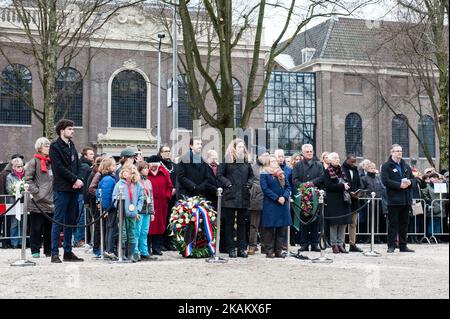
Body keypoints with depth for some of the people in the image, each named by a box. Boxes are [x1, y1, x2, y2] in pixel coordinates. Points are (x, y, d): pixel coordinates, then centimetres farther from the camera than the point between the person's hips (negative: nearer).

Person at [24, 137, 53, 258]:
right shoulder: (34, 162, -2)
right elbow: (28, 179, -8)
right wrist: (37, 193, -14)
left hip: (51, 201, 5)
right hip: (38, 202, -5)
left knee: (49, 227, 8)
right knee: (36, 227, 0)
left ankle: (49, 250, 15)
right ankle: (35, 250, 8)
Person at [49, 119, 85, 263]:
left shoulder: (72, 146, 19)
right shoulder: (55, 146, -4)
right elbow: (59, 167, -12)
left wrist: (79, 180, -2)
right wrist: (75, 179, -13)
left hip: (74, 188, 7)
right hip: (61, 189, -7)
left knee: (70, 221, 9)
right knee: (58, 221, -6)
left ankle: (68, 252, 14)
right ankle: (55, 253, -3)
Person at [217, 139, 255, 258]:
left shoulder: (246, 161, 13)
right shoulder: (227, 160, -2)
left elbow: (251, 175, 21)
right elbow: (219, 175, -4)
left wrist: (249, 183, 4)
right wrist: (227, 183, -13)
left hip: (243, 197, 5)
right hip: (230, 197, -4)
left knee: (242, 223, 8)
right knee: (229, 223, 1)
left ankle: (242, 248, 13)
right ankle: (231, 248, 7)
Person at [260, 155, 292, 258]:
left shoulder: (282, 174, 16)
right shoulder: (264, 174, 0)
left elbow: (288, 187, 11)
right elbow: (265, 189, -9)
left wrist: (284, 197, -8)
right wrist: (277, 198, -15)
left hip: (283, 204, 5)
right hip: (270, 204, -5)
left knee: (281, 228, 5)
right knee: (269, 228, -3)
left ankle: (278, 251, 11)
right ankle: (269, 251, 3)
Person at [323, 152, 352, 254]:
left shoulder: (341, 170, 16)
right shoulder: (327, 172, -2)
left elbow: (347, 183, 20)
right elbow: (328, 186, -12)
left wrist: (347, 186, -3)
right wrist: (342, 186, -15)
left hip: (343, 200, 6)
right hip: (333, 201, -6)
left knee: (343, 223, 3)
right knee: (334, 223, -5)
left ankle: (340, 244, 9)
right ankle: (334, 244, 2)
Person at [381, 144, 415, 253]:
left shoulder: (406, 166, 19)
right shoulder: (386, 166, -1)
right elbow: (385, 181, -13)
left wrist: (409, 182, -3)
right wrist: (399, 185, -18)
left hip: (406, 199, 6)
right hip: (394, 199, -6)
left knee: (404, 223, 8)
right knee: (393, 223, -4)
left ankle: (403, 245, 14)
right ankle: (391, 246, 0)